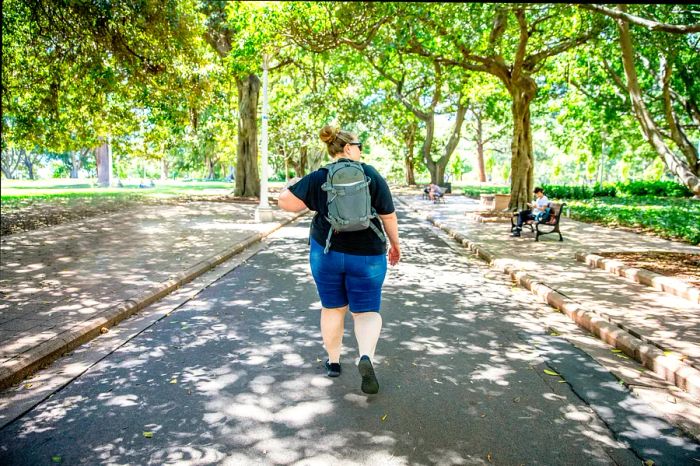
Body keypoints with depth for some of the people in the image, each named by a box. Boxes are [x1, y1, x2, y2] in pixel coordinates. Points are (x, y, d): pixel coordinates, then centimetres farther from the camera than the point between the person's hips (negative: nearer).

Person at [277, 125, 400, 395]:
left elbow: (284, 201, -5)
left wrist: (294, 185, 14)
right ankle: (366, 356, -16)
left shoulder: (318, 178, -4)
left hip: (326, 252, 2)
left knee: (332, 308, 17)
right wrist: (395, 244, 11)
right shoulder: (371, 175, -5)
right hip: (366, 256, -1)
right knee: (366, 311, 8)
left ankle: (333, 362, 26)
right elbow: (388, 216, -3)